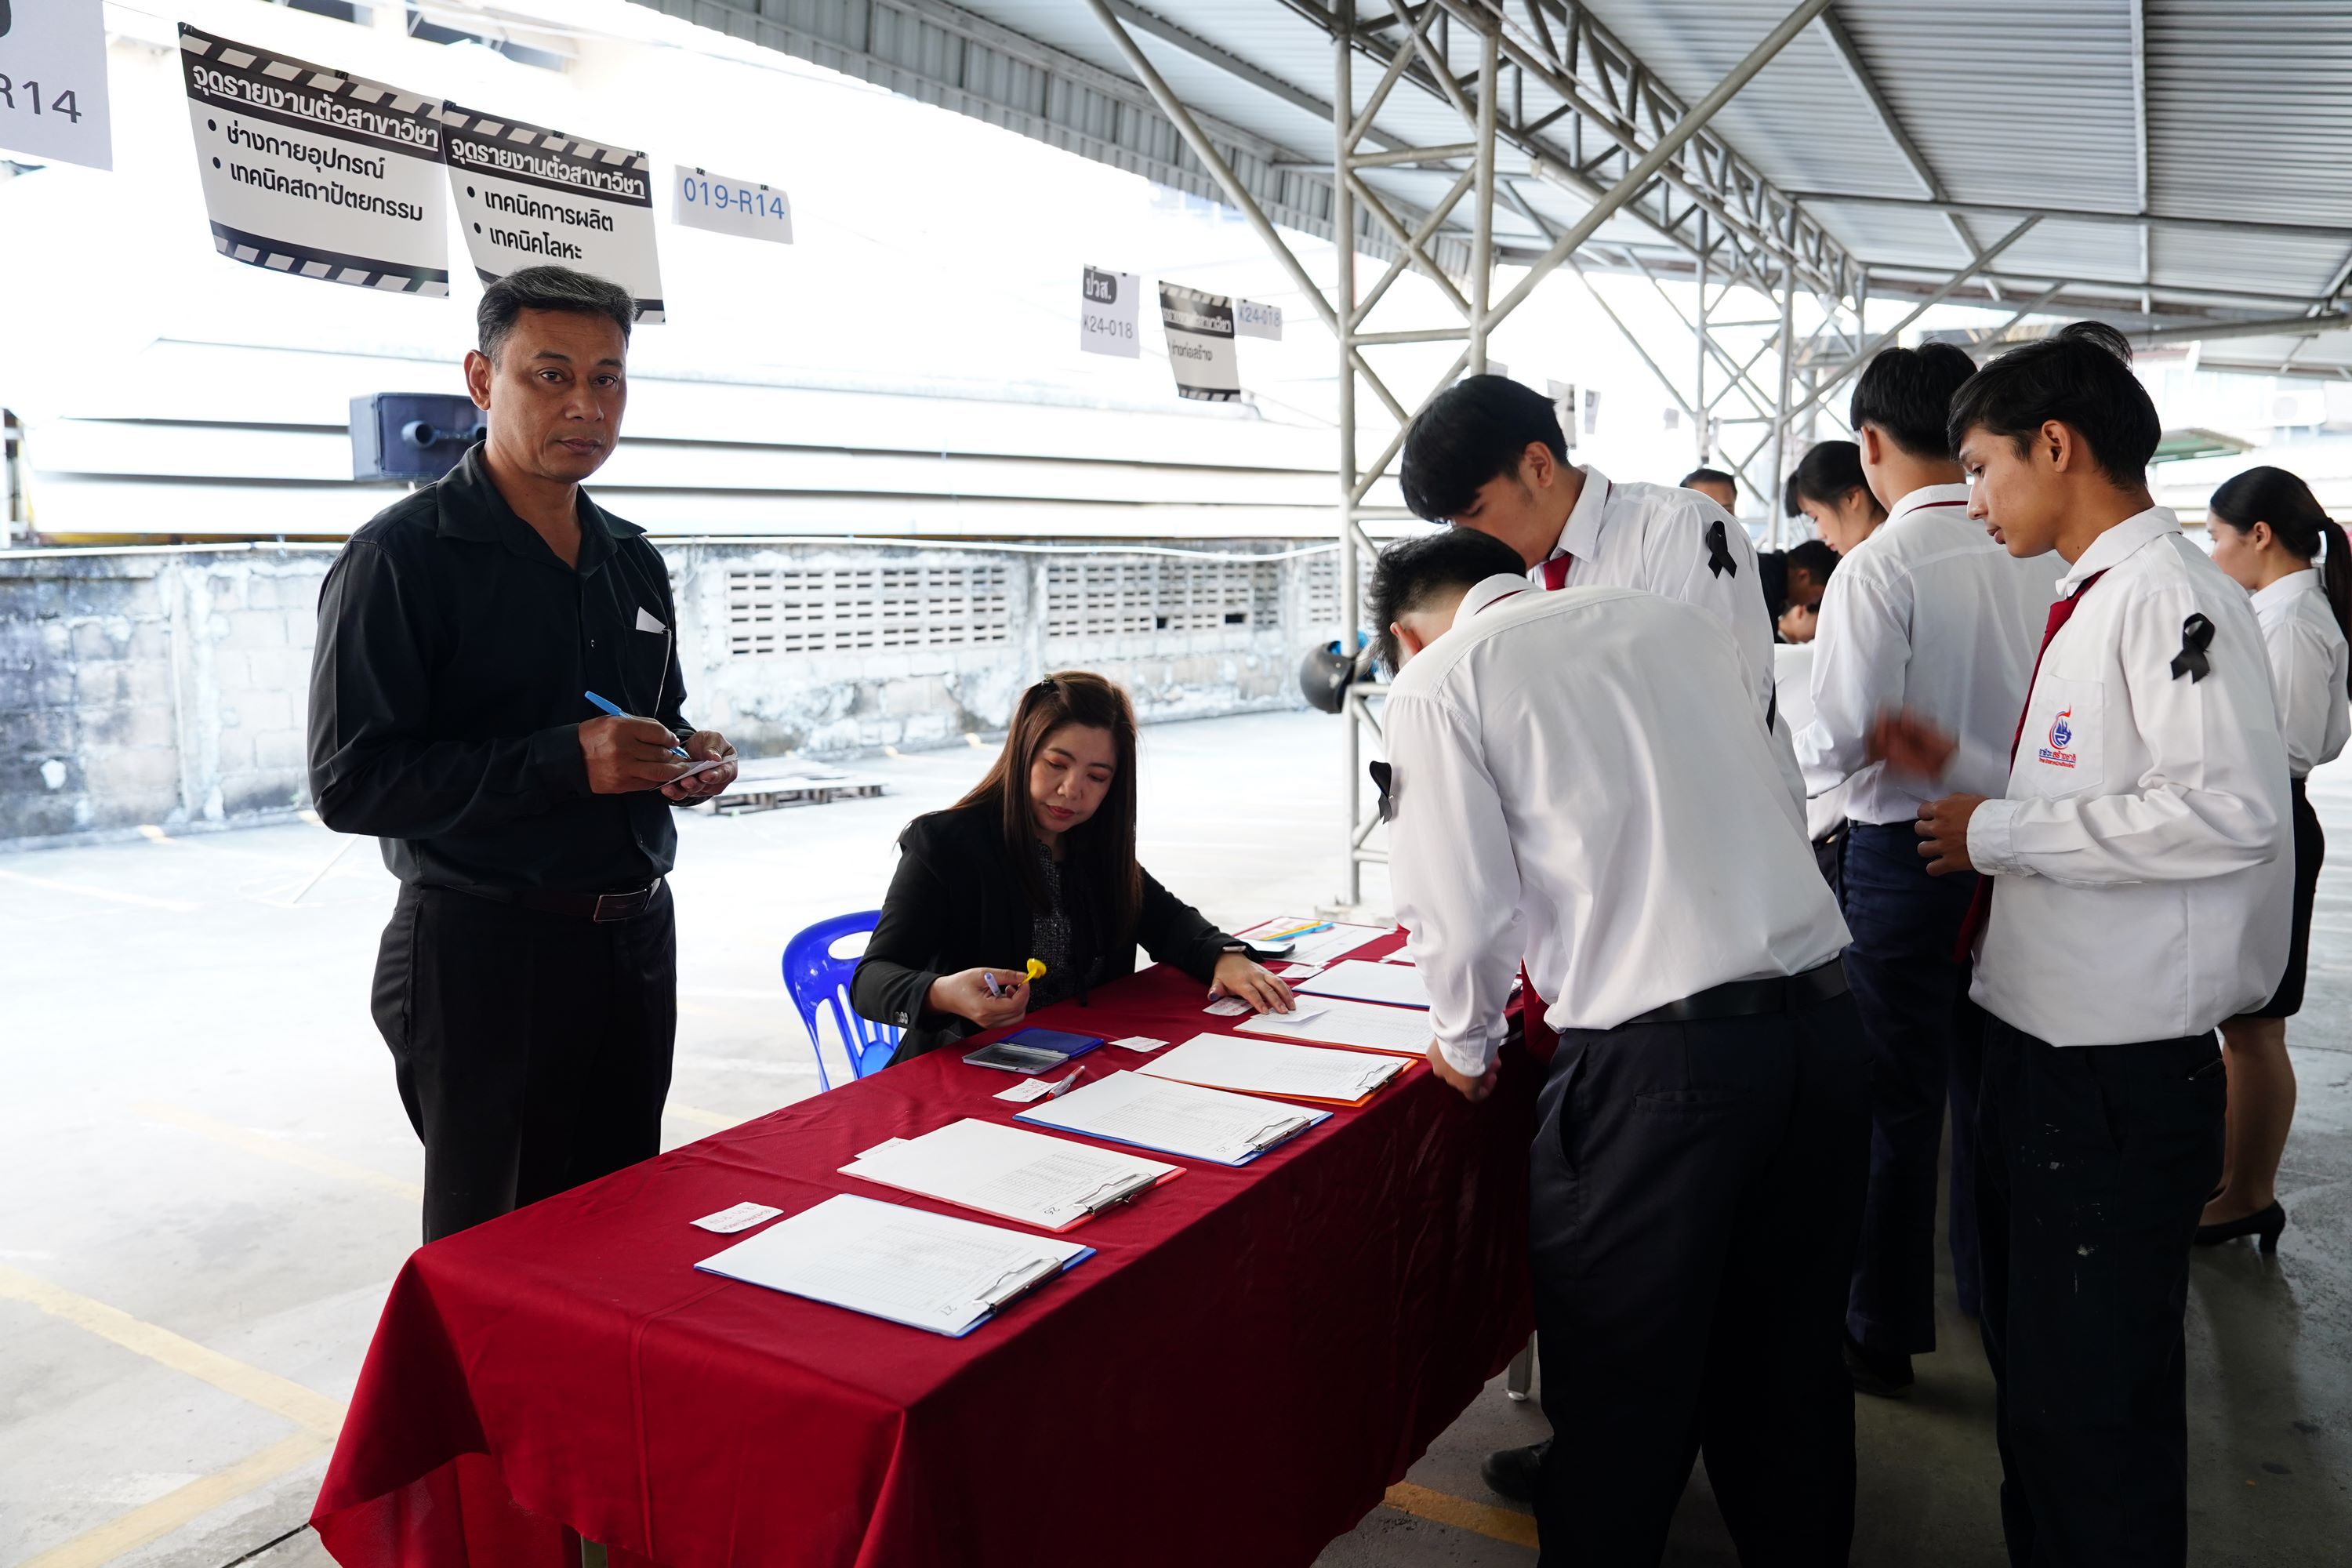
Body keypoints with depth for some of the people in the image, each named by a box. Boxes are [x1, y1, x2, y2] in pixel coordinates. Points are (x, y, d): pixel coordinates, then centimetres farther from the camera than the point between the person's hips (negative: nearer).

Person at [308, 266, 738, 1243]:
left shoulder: (634, 562, 12)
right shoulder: (402, 556, -10)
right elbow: (349, 783, -16)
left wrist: (692, 759, 0)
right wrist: (564, 762, -24)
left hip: (634, 938, 6)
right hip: (484, 952, -6)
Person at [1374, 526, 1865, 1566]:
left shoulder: (1436, 682, -1)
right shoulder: (1678, 622, 15)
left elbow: (1463, 908, -7)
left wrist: (1465, 1042, 12)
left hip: (1658, 1057, -6)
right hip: (1825, 1022, 6)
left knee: (1621, 1397, 12)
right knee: (1790, 1364, 22)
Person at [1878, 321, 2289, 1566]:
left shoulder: (2171, 594, -16)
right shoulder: (2088, 600, 13)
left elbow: (2232, 809, -28)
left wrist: (2000, 835, -20)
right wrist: (1961, 774, 12)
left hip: (2119, 1072, -10)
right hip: (2039, 1038, 10)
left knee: (2094, 1407, 4)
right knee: (2029, 1371, 23)